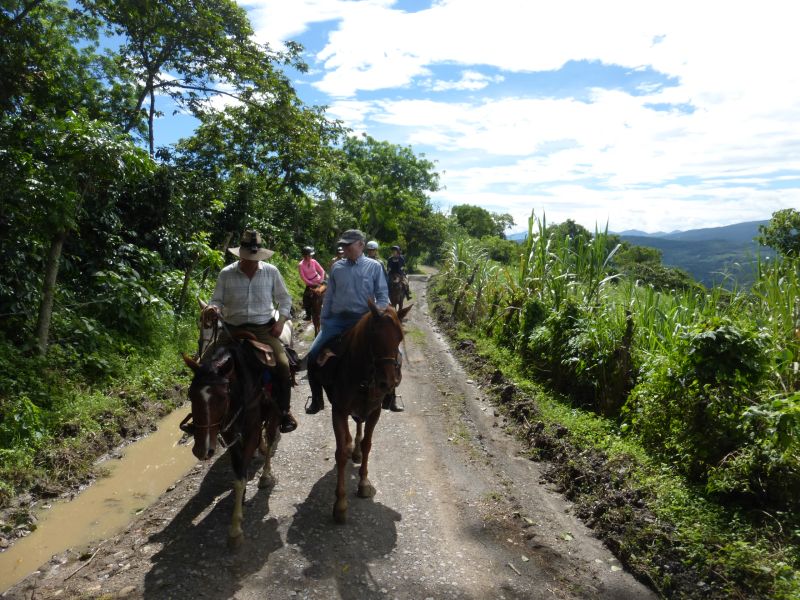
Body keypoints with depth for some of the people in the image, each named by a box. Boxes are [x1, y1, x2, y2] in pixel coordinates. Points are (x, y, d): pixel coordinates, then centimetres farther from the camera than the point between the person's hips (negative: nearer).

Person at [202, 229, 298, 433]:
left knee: (283, 365, -20)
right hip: (233, 328, 1)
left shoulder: (271, 271, 0)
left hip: (264, 328, -1)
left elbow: (284, 299, 8)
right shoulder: (226, 274, -1)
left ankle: (284, 411, 0)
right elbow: (218, 300, 5)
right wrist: (213, 308, -19)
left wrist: (280, 321, -4)